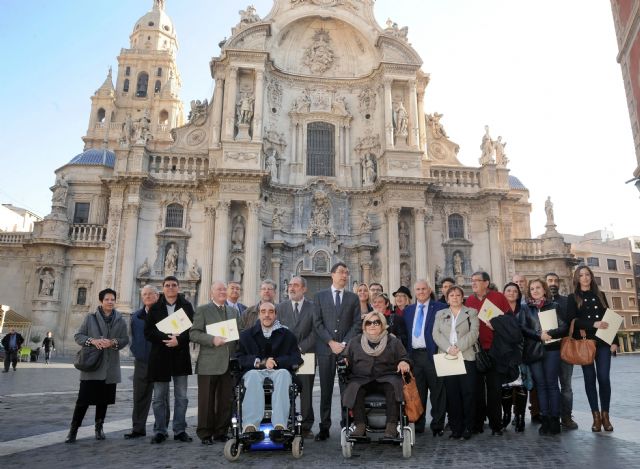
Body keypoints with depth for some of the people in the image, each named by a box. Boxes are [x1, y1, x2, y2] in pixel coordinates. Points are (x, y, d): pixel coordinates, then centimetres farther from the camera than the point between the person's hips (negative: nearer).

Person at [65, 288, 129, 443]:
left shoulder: (120, 320, 5)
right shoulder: (90, 317, 2)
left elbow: (125, 339, 4)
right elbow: (78, 336, 2)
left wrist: (113, 342, -16)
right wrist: (92, 341, -15)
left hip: (110, 367, 2)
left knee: (103, 399, 10)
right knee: (84, 398, -5)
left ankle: (99, 427, 27)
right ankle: (73, 429, 11)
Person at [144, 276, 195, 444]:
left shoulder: (186, 306, 3)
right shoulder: (155, 308, 4)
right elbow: (148, 332, -3)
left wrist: (179, 340, -18)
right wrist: (167, 337, -15)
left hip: (180, 356, 0)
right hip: (160, 356, 0)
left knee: (181, 397, 6)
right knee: (159, 397, 7)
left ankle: (180, 430, 16)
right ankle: (160, 431, 18)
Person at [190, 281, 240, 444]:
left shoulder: (234, 311, 17)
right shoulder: (202, 310, 1)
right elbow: (194, 334, -6)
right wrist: (212, 339, -19)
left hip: (229, 363, 4)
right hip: (209, 363, -4)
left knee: (226, 400, 8)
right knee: (207, 400, 3)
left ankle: (221, 432, 20)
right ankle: (205, 434, 14)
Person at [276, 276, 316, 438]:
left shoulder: (313, 307, 4)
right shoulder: (280, 307, 11)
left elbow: (315, 332, -2)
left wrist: (300, 348, -9)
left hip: (306, 354, -1)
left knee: (306, 392, 2)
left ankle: (306, 426, 12)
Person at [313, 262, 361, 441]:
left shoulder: (353, 298, 11)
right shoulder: (320, 296, 8)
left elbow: (357, 324, 4)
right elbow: (317, 323, 2)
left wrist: (344, 343, -8)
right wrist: (331, 342, -8)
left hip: (347, 348, 1)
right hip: (325, 349, 0)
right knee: (326, 390, 3)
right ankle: (324, 427, 11)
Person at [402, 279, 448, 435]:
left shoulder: (440, 308, 0)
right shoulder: (408, 310, 15)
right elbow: (405, 333, 15)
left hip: (433, 355, -4)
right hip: (414, 355, 4)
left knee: (437, 392, 3)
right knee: (417, 392, 9)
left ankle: (437, 426, 14)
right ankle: (418, 425, 19)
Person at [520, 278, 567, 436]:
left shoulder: (554, 306, 8)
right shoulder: (525, 309, 11)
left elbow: (564, 327, 1)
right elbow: (523, 328, 1)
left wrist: (549, 334, -14)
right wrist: (539, 336, -13)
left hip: (551, 349, -1)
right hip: (533, 351, 1)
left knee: (551, 384, -3)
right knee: (540, 385, 3)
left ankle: (554, 420, 3)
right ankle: (545, 420, 7)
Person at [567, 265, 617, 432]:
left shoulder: (600, 295, 12)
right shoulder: (573, 298, 4)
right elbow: (572, 320, -7)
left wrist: (614, 341, 2)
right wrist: (593, 324, -19)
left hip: (603, 342, 2)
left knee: (604, 378, -4)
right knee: (590, 378, 1)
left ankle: (605, 415, 6)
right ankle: (596, 416, 7)